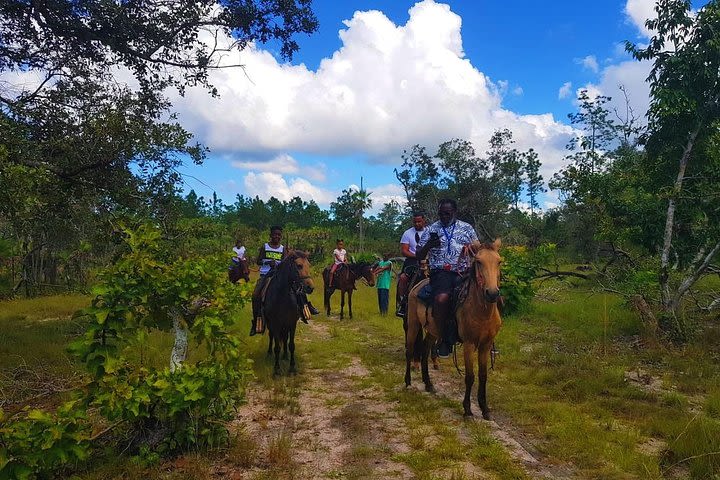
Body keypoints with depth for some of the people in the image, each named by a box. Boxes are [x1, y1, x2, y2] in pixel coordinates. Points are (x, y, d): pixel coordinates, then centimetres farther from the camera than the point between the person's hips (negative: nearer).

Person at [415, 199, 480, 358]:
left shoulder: (467, 228, 15)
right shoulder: (431, 230, 13)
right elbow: (419, 256, 11)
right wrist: (428, 245, -10)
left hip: (463, 272, 2)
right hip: (440, 272, -2)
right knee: (442, 298, -33)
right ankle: (444, 340, -16)